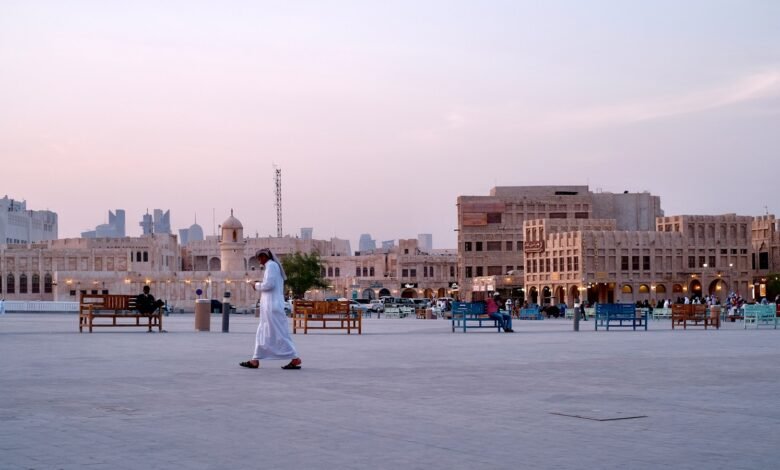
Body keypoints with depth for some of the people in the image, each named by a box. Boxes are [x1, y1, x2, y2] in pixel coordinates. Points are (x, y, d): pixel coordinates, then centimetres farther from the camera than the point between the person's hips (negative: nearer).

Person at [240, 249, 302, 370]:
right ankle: (255, 360, 10)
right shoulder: (275, 266, 20)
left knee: (279, 333, -9)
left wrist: (257, 286, -4)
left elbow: (269, 284, -20)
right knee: (263, 333, 9)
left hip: (272, 305, -10)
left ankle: (295, 359, -10)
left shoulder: (271, 265, -10)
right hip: (270, 305, 10)